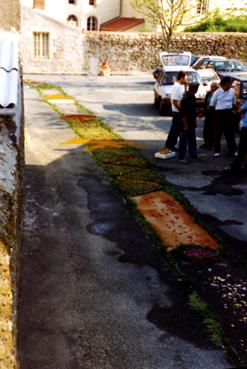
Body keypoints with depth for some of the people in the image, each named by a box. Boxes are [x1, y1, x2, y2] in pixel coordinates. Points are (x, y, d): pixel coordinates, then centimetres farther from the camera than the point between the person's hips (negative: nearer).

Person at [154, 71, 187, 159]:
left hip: (179, 113, 9)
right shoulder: (176, 87, -19)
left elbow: (183, 96, 20)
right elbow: (174, 101, -24)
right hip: (177, 113, -9)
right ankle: (168, 146, 2)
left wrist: (185, 85, 14)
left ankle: (171, 146, 25)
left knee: (176, 130, 16)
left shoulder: (180, 86, 10)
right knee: (174, 130, -4)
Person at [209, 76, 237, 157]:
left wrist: (231, 109, 9)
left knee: (230, 132, 9)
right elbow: (212, 105, 0)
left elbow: (234, 103, 15)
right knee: (218, 132, 4)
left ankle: (233, 150, 19)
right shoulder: (217, 92, -8)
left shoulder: (232, 91, 1)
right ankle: (217, 151, 13)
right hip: (219, 113, -3)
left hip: (228, 113, 3)